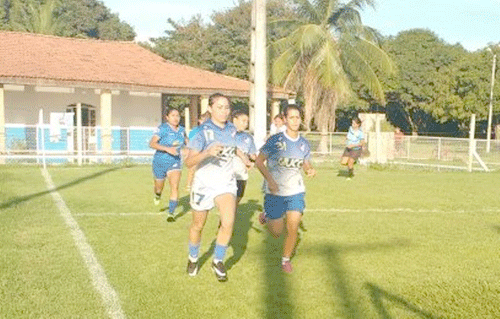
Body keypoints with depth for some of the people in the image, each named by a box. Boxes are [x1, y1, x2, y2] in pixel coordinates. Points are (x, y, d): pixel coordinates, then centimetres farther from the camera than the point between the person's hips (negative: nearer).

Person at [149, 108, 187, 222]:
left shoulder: (181, 130, 2)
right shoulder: (162, 128, -14)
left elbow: (186, 141, 25)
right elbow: (152, 143, -27)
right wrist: (167, 149, -39)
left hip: (175, 163, 2)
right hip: (160, 162, -2)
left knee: (175, 187, -17)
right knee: (159, 187, 16)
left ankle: (171, 213, -11)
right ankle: (157, 195, 54)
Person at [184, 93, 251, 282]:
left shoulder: (231, 129, -1)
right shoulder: (202, 131, -17)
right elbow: (189, 162, -26)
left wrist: (243, 157, 21)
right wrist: (207, 153, -40)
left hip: (226, 183, 3)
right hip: (204, 183, -3)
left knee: (228, 224, -16)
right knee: (198, 226, 14)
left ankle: (218, 261, 6)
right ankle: (193, 259, 41)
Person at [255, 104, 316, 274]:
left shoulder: (304, 144, 1)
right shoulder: (275, 140, -11)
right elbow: (259, 161, -7)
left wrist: (311, 170, -10)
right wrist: (270, 180, -18)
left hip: (296, 191, 3)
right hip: (275, 192, -3)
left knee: (293, 229, -5)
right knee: (277, 232, 5)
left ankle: (286, 259, 19)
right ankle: (268, 217, 39)